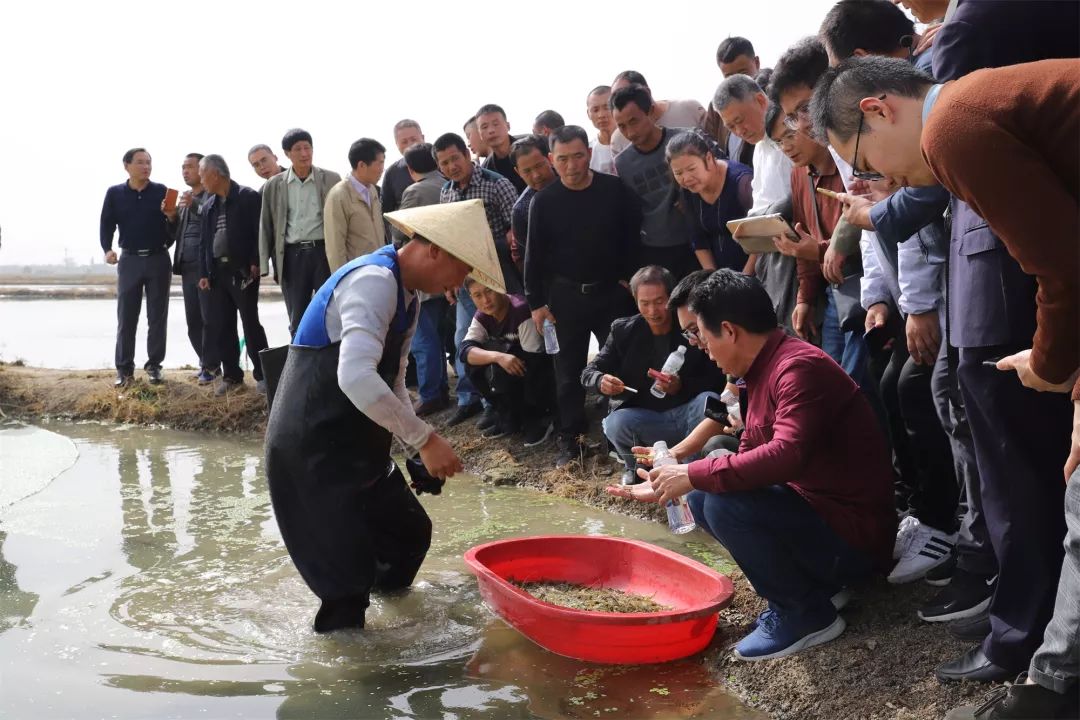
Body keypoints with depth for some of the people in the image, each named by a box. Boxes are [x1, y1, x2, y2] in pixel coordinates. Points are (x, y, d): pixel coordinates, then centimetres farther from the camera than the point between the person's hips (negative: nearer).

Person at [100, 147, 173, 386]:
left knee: (158, 316, 4)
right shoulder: (115, 193, 4)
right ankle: (124, 368, 5)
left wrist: (172, 216, -18)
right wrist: (107, 249, -13)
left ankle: (154, 365, 12)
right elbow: (107, 225, 3)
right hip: (129, 260, 0)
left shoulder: (161, 191, 3)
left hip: (158, 259, 0)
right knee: (126, 317, 1)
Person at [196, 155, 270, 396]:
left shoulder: (249, 197, -5)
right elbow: (206, 240, 16)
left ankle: (262, 374, 6)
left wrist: (255, 263, -15)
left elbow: (260, 232, -9)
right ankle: (231, 375, 15)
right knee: (221, 326, 6)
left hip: (243, 270, -6)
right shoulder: (209, 205, 14)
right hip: (218, 272, 6)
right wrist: (205, 273, 10)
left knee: (251, 323, -3)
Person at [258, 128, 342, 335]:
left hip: (324, 252, -1)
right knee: (297, 322, 6)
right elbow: (265, 226, 9)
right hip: (292, 255, 1)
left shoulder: (331, 179, 4)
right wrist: (266, 263, 4)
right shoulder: (273, 186, 7)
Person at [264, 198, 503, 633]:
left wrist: (419, 449, 0)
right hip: (312, 448, -10)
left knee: (410, 532, 19)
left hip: (354, 443, 10)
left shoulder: (406, 295, 10)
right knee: (347, 570, -6)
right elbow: (357, 378, -36)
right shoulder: (374, 282, -22)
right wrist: (425, 439, -30)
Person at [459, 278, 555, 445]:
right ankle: (508, 419, 0)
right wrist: (497, 356, -38)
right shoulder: (482, 316, -5)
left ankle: (539, 419, -9)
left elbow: (534, 361, -25)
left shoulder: (521, 310, -25)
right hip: (513, 378, 7)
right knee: (474, 362, -14)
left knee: (499, 370, -29)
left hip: (542, 376, -7)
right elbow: (466, 350, -21)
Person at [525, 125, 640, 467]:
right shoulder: (544, 201, -3)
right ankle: (569, 439, 17)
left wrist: (627, 279, -3)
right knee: (568, 371, 7)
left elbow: (634, 237, 0)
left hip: (612, 291, 0)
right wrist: (536, 302, -3)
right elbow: (535, 255, -1)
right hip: (565, 296, 1)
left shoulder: (615, 190, -6)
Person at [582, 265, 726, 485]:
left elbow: (716, 381, -8)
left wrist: (682, 386, -26)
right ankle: (637, 468, 4)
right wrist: (601, 381, -22)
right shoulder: (624, 330, 0)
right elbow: (589, 372, 2)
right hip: (644, 419, 1)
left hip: (688, 414, -1)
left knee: (710, 401, -31)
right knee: (615, 423, -30)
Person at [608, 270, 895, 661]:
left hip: (854, 537, -9)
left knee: (726, 504, -27)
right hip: (812, 508, 10)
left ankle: (806, 615, -5)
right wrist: (667, 485, 11)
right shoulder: (766, 369, 8)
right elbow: (751, 459, 14)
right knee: (701, 497, 8)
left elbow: (785, 457, -36)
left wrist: (694, 474, -26)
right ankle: (816, 582, 10)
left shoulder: (799, 367, -22)